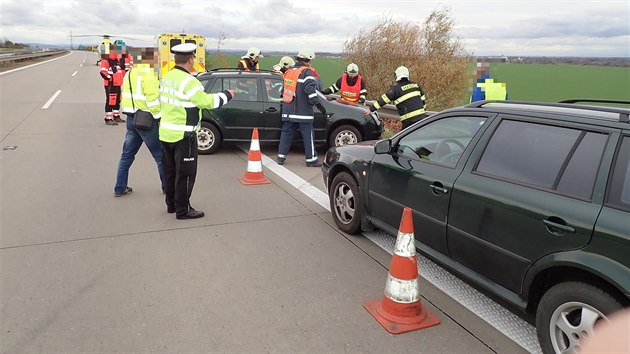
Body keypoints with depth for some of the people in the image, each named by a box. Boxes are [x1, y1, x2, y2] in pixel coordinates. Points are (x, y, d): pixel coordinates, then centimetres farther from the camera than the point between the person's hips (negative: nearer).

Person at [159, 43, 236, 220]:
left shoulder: (166, 78, 8)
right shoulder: (189, 81, -20)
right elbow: (208, 102, -17)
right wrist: (227, 94, -2)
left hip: (166, 132, 9)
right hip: (183, 135, -9)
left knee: (170, 170, 18)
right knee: (185, 173, 1)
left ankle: (171, 204, 30)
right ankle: (183, 209, 8)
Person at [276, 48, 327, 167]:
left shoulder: (289, 72, 16)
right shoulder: (306, 72, -8)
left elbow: (283, 90, 24)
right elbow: (310, 89, -19)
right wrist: (319, 105, -17)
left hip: (288, 111, 7)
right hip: (302, 111, -7)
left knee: (286, 133, 12)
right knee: (308, 135, -1)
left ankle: (281, 156, 13)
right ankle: (311, 159, 4)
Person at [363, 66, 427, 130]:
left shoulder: (396, 88, -6)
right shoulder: (415, 85, 14)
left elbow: (383, 100, -8)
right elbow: (423, 99, 22)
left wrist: (371, 109, -5)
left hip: (410, 120, -6)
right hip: (421, 116, 6)